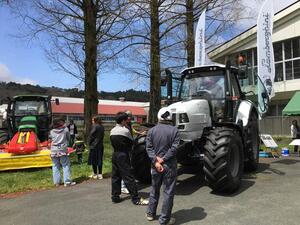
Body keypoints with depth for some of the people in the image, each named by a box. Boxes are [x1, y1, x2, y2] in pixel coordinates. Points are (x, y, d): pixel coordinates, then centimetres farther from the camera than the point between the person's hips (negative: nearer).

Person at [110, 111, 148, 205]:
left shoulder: (112, 131, 7)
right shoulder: (125, 130, -13)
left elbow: (113, 143, 10)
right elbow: (131, 142, -2)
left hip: (115, 155, 7)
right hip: (123, 155, -7)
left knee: (115, 176, 14)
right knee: (128, 177, -4)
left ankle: (115, 196, 21)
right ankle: (136, 199, 2)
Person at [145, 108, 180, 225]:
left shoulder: (152, 130, 1)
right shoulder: (174, 130, -6)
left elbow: (149, 148, -6)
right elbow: (174, 148, -15)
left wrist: (156, 161, -10)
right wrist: (163, 159, -13)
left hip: (155, 165, 3)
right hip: (170, 165, -3)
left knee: (154, 190, 20)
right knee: (168, 192, 7)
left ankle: (150, 214, 33)